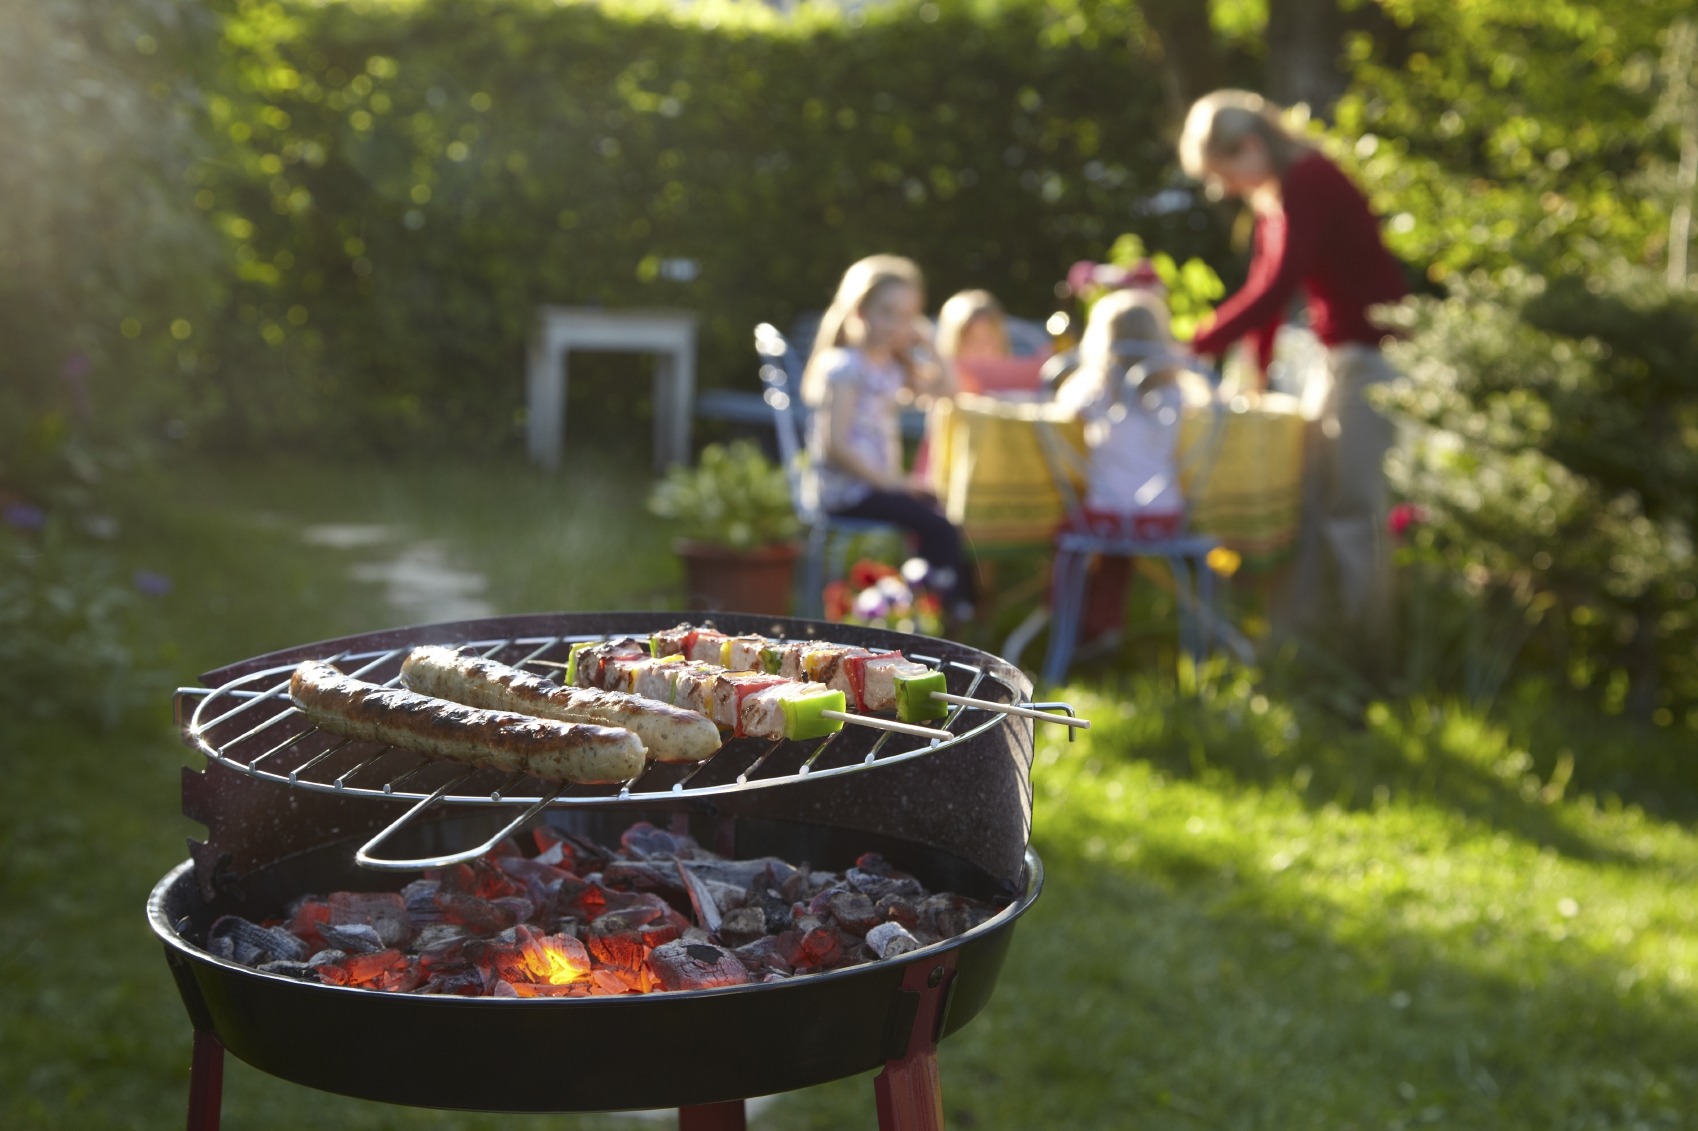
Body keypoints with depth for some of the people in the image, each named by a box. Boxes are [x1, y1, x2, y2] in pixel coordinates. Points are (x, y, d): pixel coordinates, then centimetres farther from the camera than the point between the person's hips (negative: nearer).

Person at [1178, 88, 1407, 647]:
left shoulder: (1308, 183, -20)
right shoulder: (1275, 194, 10)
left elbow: (1275, 288, -28)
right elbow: (1265, 286, 12)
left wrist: (1196, 346, -28)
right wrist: (1255, 371, 9)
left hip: (1373, 349, -10)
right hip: (1340, 351, 10)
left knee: (1350, 501, -7)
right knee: (1312, 492, 12)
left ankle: (1362, 636, 0)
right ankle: (1296, 621, 19)